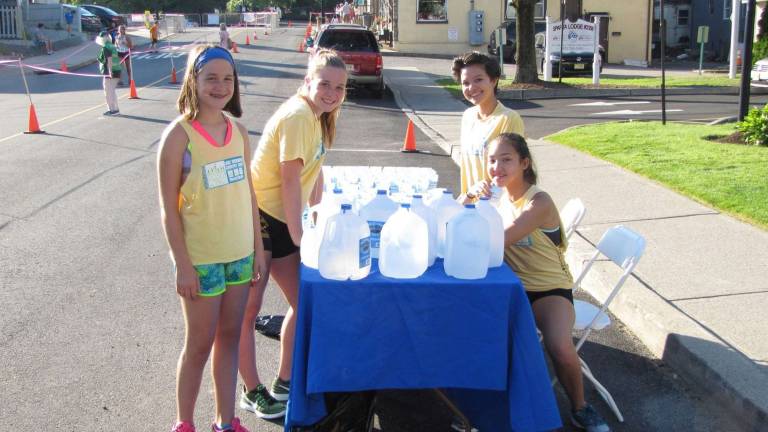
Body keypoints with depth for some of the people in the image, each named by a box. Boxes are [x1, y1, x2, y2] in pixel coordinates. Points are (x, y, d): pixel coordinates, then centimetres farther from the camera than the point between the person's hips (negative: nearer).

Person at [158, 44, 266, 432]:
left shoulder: (239, 131, 2)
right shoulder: (179, 135, -14)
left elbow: (248, 193, 9)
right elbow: (169, 208, -13)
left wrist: (258, 248, 8)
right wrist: (183, 265, -15)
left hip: (240, 255, 5)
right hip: (201, 259, -5)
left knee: (229, 337, 15)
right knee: (199, 344, 7)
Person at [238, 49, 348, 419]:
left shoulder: (318, 116, 8)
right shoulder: (297, 115, -21)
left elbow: (315, 170, 15)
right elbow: (290, 182, -22)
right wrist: (298, 238, -16)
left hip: (282, 220, 10)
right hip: (257, 218, -10)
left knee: (303, 301, 12)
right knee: (249, 309, 2)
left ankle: (284, 383, 27)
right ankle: (253, 392, 16)